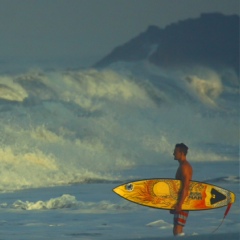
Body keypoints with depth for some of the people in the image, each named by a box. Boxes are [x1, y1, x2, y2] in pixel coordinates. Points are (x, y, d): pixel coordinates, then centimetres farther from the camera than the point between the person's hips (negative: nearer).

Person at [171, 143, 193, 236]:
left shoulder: (184, 167, -14)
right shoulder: (182, 166, 18)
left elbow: (185, 187, -22)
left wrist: (179, 204, -27)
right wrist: (175, 204, 23)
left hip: (183, 203, -11)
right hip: (180, 203, 11)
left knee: (177, 231, -14)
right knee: (178, 231, 12)